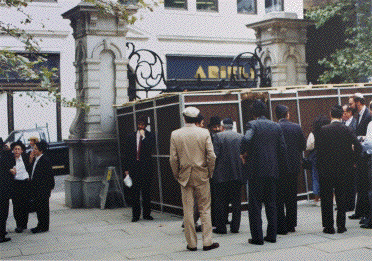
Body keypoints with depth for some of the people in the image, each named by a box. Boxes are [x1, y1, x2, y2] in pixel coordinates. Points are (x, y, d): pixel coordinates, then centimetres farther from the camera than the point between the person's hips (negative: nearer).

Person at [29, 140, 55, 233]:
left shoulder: (45, 160, -14)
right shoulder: (35, 159, 13)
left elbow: (49, 175, -13)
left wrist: (50, 187, -13)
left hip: (43, 189, -9)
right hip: (36, 189, 9)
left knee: (43, 208, -1)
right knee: (37, 207, 14)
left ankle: (44, 227, 6)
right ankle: (40, 225, 24)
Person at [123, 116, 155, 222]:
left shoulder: (150, 136, 4)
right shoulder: (131, 137, 10)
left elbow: (150, 149, -13)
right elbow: (126, 153, 10)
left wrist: (143, 137, -13)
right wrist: (126, 168, 5)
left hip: (146, 168, -2)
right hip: (134, 168, 2)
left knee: (146, 192, 3)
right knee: (135, 192, 3)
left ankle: (146, 214, 13)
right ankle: (135, 215, 10)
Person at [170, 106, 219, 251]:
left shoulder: (175, 135, -3)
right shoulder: (204, 133, -5)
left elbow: (173, 159, -3)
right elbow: (211, 156, -7)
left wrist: (177, 175, 9)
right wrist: (210, 173, 6)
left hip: (185, 177, 1)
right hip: (202, 176, -1)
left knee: (188, 211, 6)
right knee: (205, 209, 7)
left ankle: (192, 243, 11)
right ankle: (207, 242, 7)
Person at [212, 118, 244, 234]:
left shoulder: (218, 136, -5)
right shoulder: (241, 137, 8)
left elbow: (215, 155, -11)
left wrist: (212, 171, 1)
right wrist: (242, 170, 15)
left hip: (222, 175, -4)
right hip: (238, 175, 4)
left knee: (221, 202, 3)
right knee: (236, 202, 9)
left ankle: (221, 227, 6)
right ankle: (235, 227, 11)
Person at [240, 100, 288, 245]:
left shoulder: (252, 125, -8)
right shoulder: (276, 126, 7)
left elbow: (246, 140, -27)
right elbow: (283, 148, 6)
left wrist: (243, 154, -9)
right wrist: (282, 168, 15)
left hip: (256, 170, -5)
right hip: (272, 170, 5)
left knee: (255, 204, 2)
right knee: (271, 203, 13)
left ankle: (257, 237, 2)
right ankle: (272, 235, 16)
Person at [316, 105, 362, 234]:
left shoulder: (323, 130, -9)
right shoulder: (348, 130, -4)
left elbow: (319, 150, -9)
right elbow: (358, 148, -9)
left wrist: (320, 167, 1)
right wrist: (351, 157, 9)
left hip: (326, 170, -2)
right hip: (343, 170, 2)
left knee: (327, 199, 7)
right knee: (342, 199, 12)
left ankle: (328, 227, 8)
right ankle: (341, 226, 14)